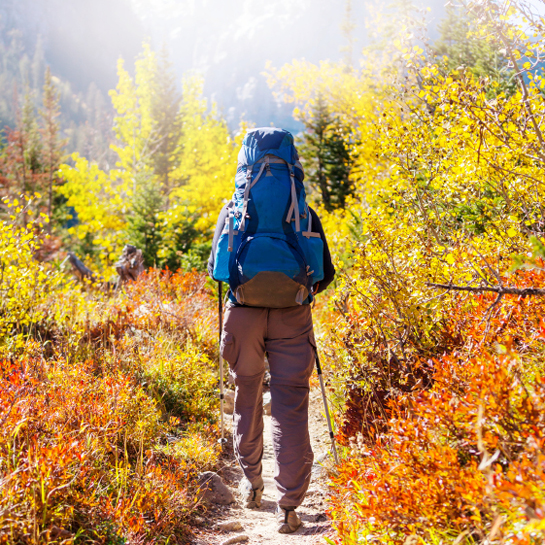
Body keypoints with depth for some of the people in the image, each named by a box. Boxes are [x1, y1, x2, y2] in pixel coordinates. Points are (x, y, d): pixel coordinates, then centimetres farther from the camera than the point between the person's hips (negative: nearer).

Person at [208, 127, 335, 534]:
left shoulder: (233, 210, 3)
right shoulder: (304, 214, 2)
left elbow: (216, 267, 6)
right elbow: (325, 274, 3)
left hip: (243, 314, 1)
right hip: (291, 318, -1)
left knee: (247, 398, 20)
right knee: (291, 408, 0)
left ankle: (252, 485, 33)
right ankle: (289, 506, -5)